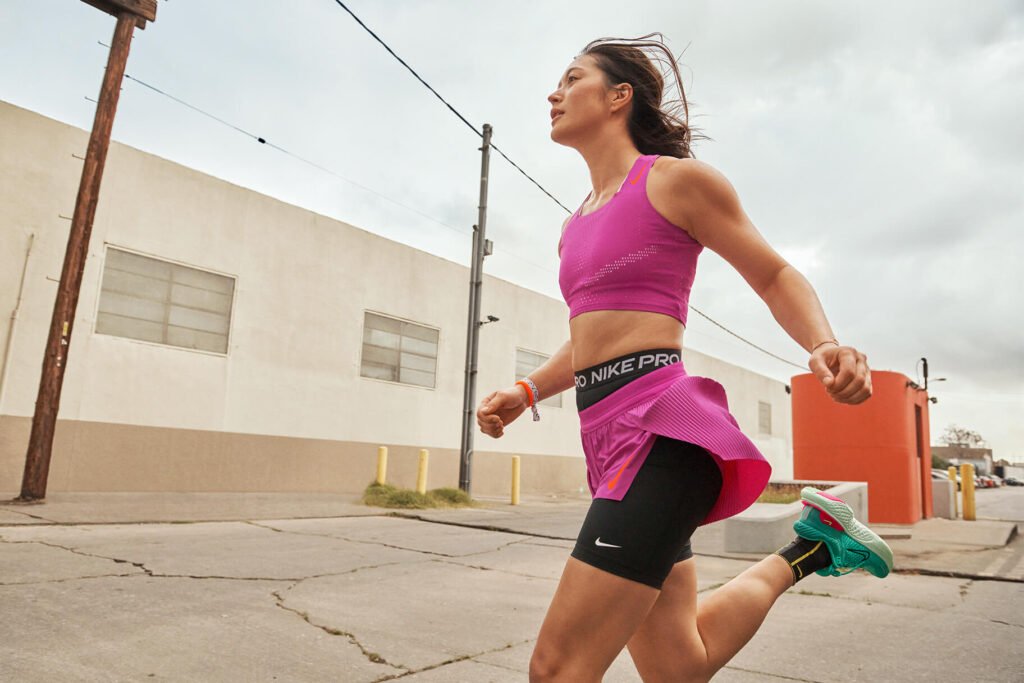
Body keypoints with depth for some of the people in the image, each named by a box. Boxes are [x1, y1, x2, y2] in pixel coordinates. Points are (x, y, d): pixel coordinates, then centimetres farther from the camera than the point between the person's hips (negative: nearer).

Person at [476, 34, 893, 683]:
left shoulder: (677, 180, 1)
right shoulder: (575, 227, 21)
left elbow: (776, 276, 5)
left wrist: (825, 345, -15)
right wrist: (524, 393, 11)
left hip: (661, 428, -8)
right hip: (608, 436, 8)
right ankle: (806, 547, 30)